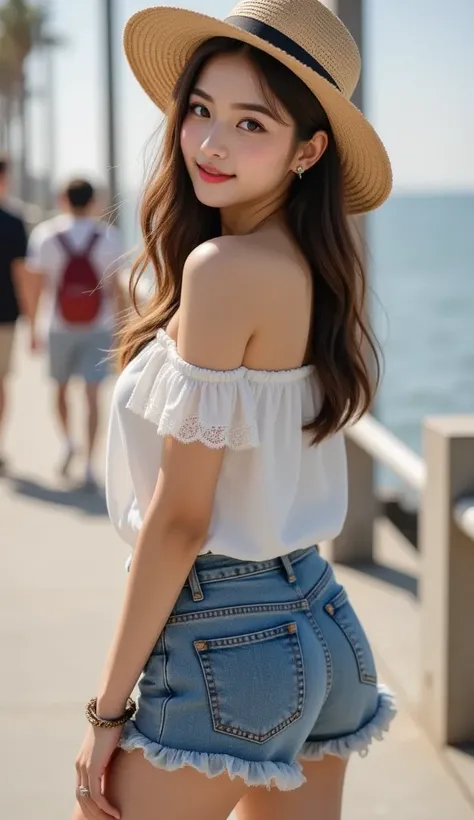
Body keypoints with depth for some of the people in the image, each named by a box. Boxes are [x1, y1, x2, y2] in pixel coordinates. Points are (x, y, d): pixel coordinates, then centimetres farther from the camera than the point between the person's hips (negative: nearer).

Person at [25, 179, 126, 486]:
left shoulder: (46, 235, -4)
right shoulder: (108, 236, -5)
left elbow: (36, 285, -2)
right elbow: (115, 286, -6)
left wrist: (34, 326, 6)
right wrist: (121, 325, 3)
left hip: (59, 326, 1)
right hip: (98, 326, -1)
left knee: (61, 387, 20)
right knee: (93, 394, 1)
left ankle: (68, 439, 0)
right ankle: (90, 464, -5)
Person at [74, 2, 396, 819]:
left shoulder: (224, 267, -18)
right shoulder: (312, 265, 6)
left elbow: (179, 516, -17)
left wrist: (107, 705, -11)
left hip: (229, 641, -8)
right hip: (322, 622, 8)